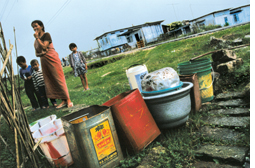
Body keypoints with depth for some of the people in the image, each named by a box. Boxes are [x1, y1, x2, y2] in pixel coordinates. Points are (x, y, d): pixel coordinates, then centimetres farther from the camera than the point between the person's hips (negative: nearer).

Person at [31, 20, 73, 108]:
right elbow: (36, 53, 16)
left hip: (52, 58, -7)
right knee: (50, 81, 1)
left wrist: (37, 38, -7)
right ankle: (63, 101, 4)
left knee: (58, 78, -10)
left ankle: (68, 100, -7)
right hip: (43, 61, 7)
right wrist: (41, 54, -5)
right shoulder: (36, 41, 17)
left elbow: (44, 46, -14)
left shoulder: (46, 35, -1)